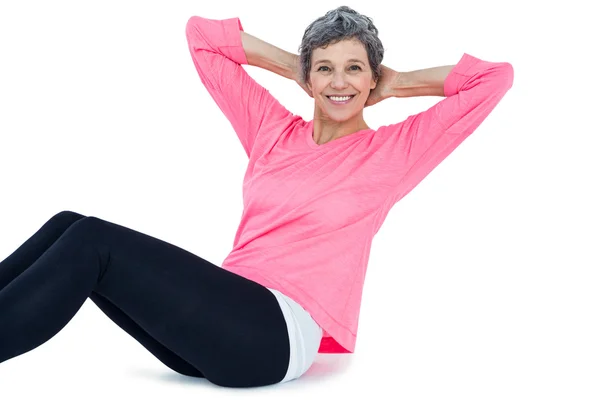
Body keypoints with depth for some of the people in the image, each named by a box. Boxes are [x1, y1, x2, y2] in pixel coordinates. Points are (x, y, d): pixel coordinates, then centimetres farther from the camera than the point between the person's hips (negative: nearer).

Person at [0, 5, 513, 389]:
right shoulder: (273, 129, 15)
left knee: (92, 241, -22)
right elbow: (201, 34, 20)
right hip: (222, 325, 6)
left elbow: (496, 78, 0)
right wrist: (294, 66, 17)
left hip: (279, 335, -5)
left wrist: (398, 84, 9)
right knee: (69, 227, -13)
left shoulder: (394, 151, 5)